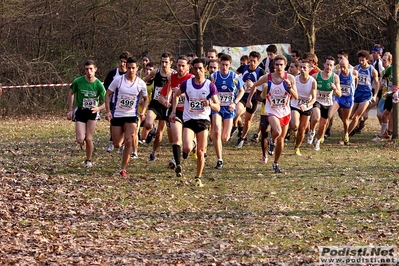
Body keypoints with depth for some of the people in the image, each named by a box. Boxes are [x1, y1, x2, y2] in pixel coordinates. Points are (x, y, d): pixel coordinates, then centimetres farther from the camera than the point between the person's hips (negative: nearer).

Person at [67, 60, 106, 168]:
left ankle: (88, 160, 18)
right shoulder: (78, 81, -11)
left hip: (92, 112, -1)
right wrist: (70, 110, 5)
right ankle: (83, 141, 29)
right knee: (80, 140, -11)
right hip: (80, 111, 1)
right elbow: (71, 93, 8)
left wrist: (98, 108, -29)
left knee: (89, 139, -6)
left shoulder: (99, 85, -13)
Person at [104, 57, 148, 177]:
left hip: (132, 116, 0)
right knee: (117, 145, 6)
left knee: (129, 142, -17)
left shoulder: (141, 83, -2)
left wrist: (143, 112, -3)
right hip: (117, 115, 0)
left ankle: (123, 169, -9)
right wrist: (108, 111, -8)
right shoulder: (118, 80, -7)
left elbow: (146, 99, 13)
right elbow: (107, 94, 1)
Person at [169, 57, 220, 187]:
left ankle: (198, 178, 19)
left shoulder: (210, 86, -4)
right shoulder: (187, 84, -2)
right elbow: (176, 95, 17)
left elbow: (217, 107, -3)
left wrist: (209, 104, -25)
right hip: (188, 119, 0)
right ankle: (186, 151, 17)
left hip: (203, 119, 0)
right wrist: (173, 112, 7)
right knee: (187, 148, -21)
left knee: (200, 152, 2)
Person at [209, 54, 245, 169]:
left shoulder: (235, 77, -3)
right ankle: (219, 160, -12)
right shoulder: (213, 76, -4)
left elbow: (241, 91, 9)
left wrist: (234, 103, -4)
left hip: (229, 109, 1)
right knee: (217, 133, -21)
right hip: (216, 108, -1)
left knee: (225, 138, 2)